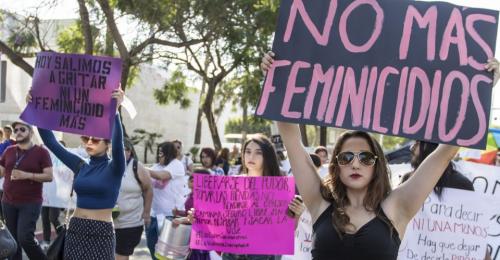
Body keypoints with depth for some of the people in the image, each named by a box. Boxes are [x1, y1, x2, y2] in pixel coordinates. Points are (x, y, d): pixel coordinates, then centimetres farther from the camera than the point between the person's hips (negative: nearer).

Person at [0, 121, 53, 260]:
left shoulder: (41, 152, -4)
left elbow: (49, 176, -9)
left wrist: (27, 175, -18)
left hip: (30, 203, -5)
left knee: (25, 238, -13)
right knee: (12, 239, 6)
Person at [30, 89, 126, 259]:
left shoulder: (113, 168, -6)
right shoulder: (80, 166, 8)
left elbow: (118, 143, -26)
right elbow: (51, 142, 4)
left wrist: (115, 110, -41)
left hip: (101, 232, -5)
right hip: (75, 230, 5)